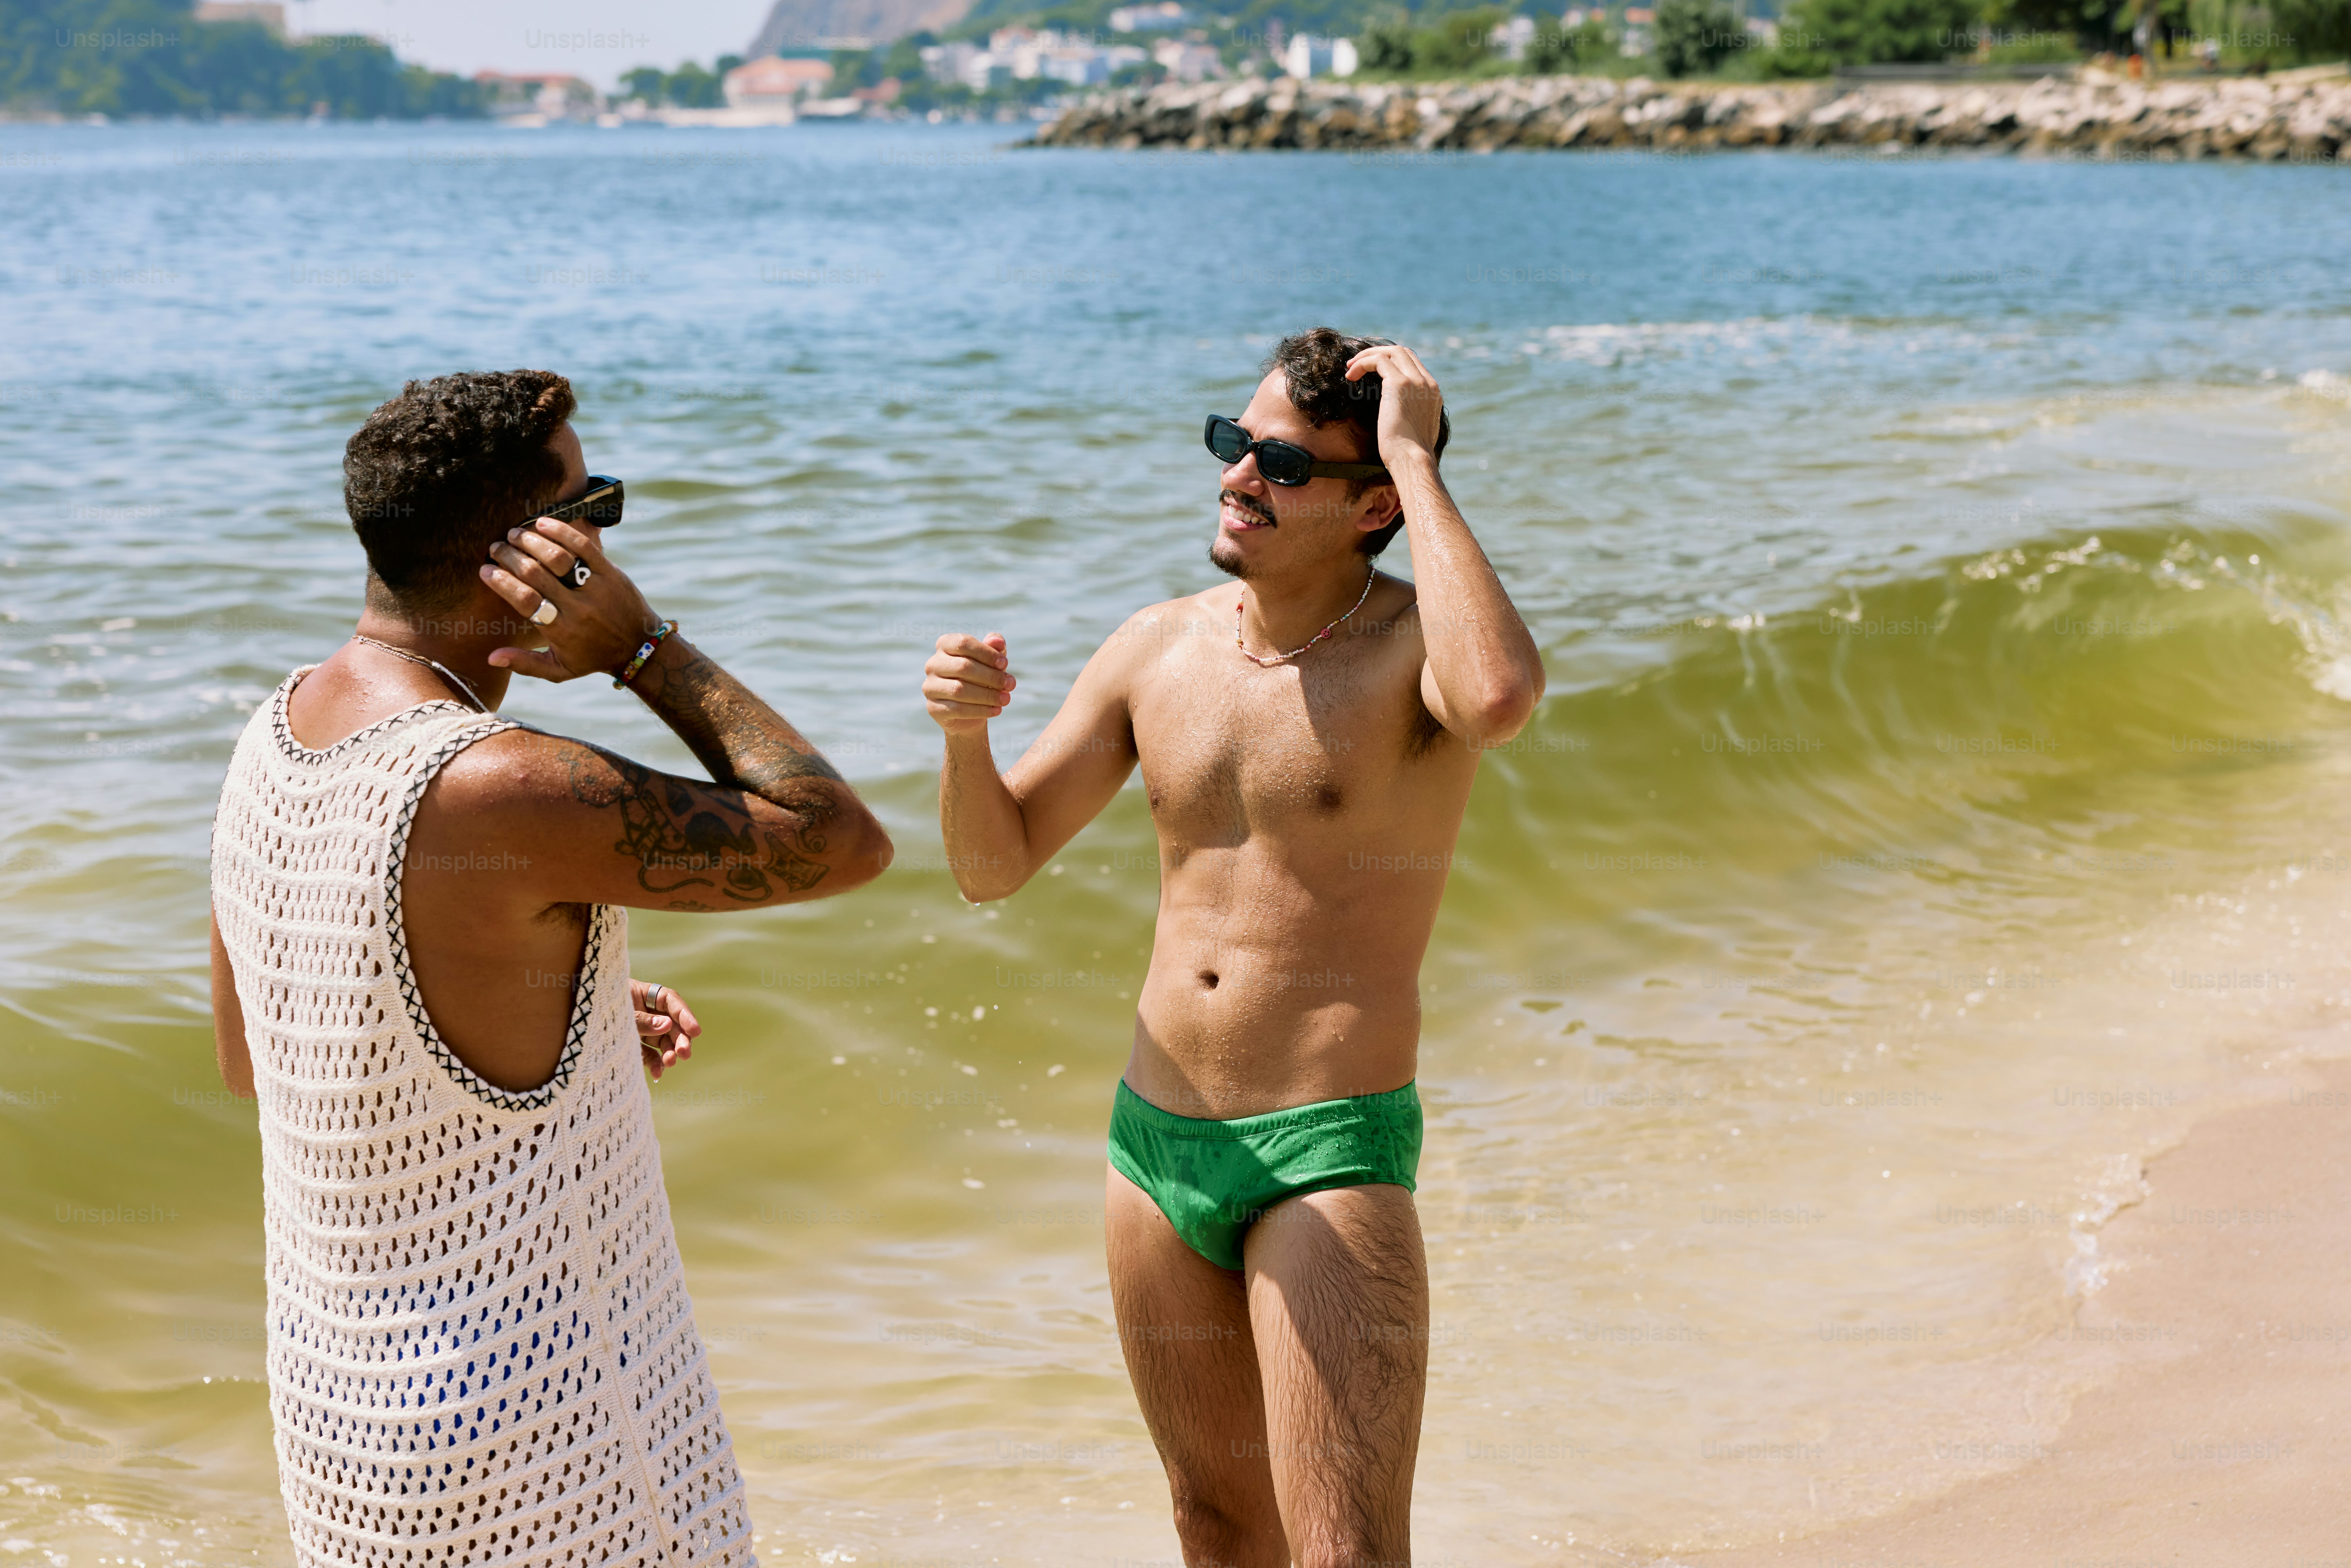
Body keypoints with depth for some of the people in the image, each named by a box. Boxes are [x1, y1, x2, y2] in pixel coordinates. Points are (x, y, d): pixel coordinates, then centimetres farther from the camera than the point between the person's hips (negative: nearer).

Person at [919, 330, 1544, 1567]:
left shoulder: (1415, 642, -11)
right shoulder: (1159, 648, 6)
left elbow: (1500, 698, -37)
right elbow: (994, 864, 9)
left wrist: (1417, 457, -26)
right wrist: (964, 732, -13)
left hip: (1332, 1154, -6)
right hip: (1155, 1143, 6)